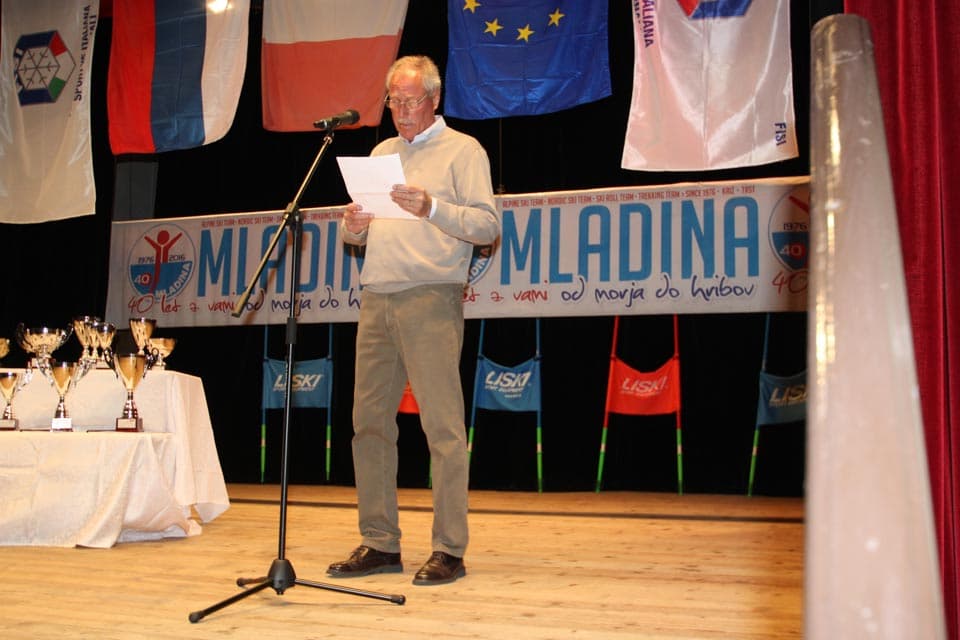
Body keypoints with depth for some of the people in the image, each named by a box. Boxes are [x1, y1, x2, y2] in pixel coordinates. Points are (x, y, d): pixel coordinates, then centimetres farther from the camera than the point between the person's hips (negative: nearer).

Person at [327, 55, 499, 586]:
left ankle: (449, 550, -2)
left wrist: (432, 209, -20)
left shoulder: (462, 150, 5)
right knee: (370, 421, 5)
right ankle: (379, 543, 13)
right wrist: (353, 227, 1)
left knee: (442, 426, -7)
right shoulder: (381, 153, 24)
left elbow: (488, 225, -6)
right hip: (376, 299, 7)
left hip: (431, 299, -6)